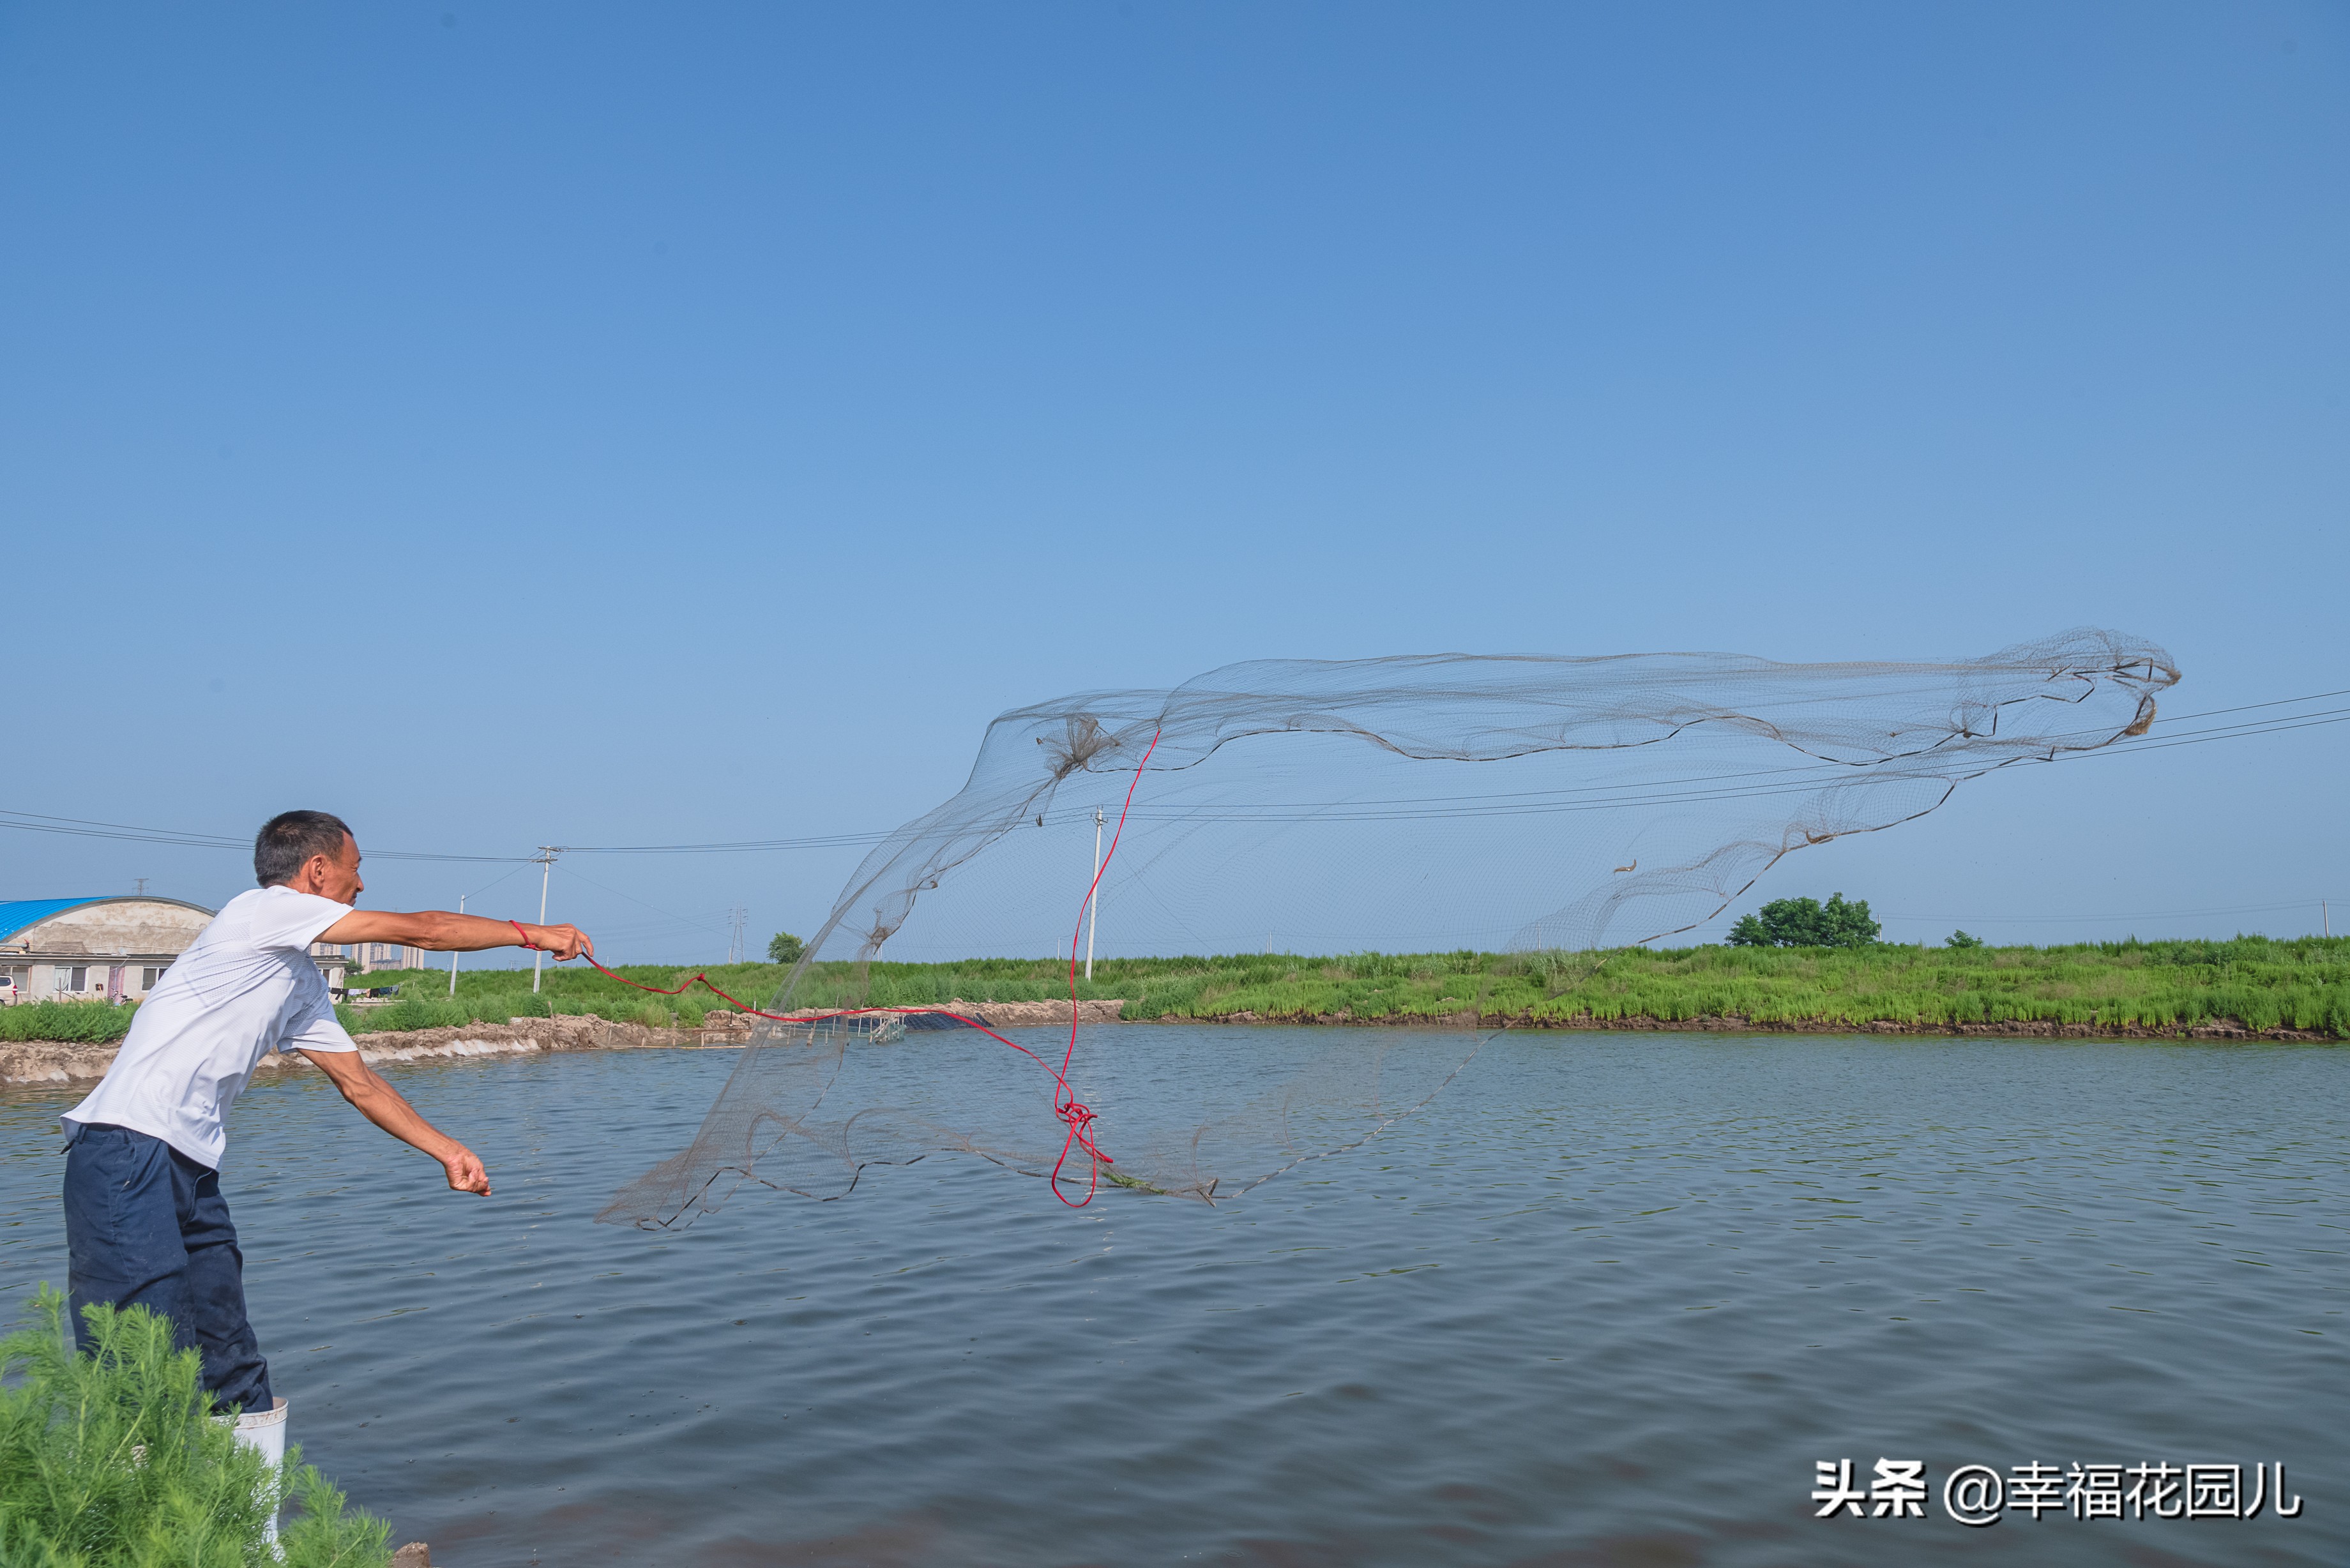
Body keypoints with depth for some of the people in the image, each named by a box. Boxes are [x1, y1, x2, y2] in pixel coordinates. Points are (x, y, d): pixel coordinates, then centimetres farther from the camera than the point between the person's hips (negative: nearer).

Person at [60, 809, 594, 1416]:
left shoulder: (303, 985, 20)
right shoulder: (265, 908, -6)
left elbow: (360, 1084, 24)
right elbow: (422, 930, -6)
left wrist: (448, 1151, 25)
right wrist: (532, 933, 4)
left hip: (191, 1169, 9)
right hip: (127, 1157, -9)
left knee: (233, 1374, 10)